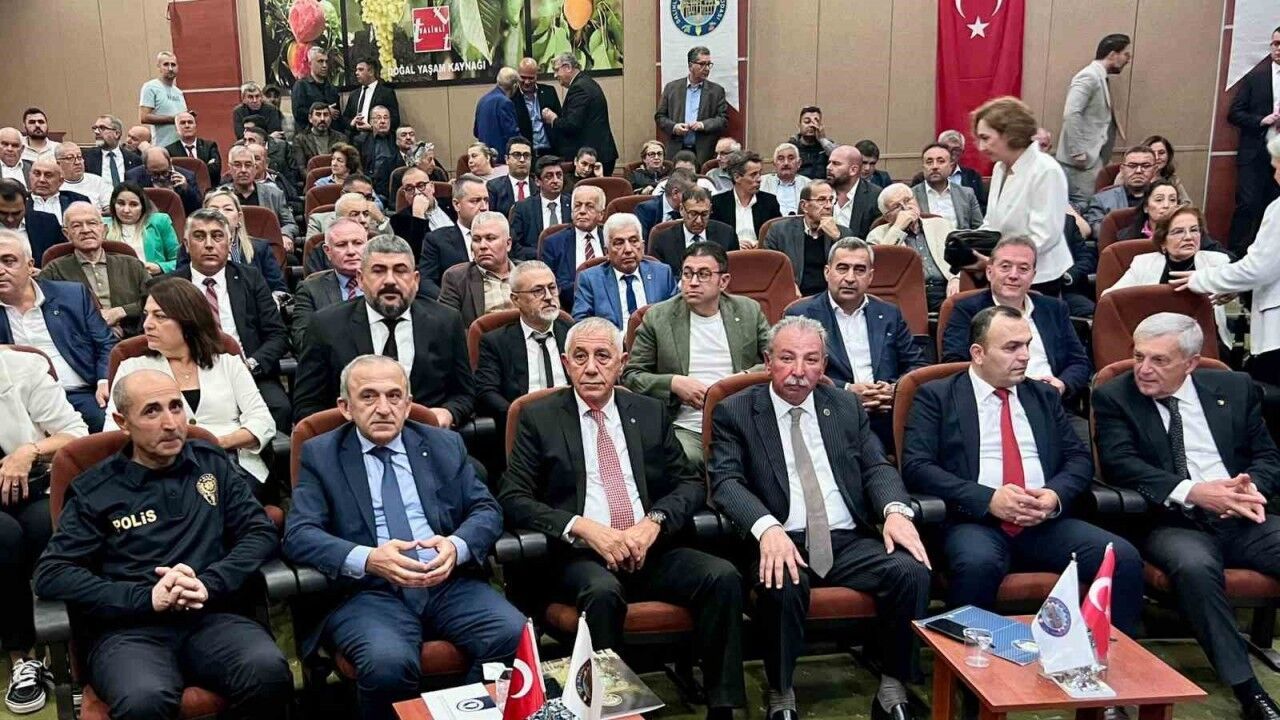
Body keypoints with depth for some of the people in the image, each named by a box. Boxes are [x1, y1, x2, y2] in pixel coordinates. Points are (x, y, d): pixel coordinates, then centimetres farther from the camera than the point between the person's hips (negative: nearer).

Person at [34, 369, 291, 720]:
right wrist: (145, 597, -11)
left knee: (269, 673, -32)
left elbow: (260, 532, 9)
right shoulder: (95, 490, 10)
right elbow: (51, 574, 2)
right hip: (129, 627, -1)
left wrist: (209, 584, -10)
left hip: (213, 616, 2)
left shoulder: (213, 463, 16)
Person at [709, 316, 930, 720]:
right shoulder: (735, 412, 4)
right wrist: (767, 527, -27)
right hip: (781, 543, -3)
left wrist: (896, 509, -13)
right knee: (783, 585, -35)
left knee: (912, 571, -23)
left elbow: (877, 467, 11)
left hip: (850, 541, 4)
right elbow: (726, 481, -7)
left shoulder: (847, 407, 16)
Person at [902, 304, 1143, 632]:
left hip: (1046, 522, 4)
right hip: (975, 522, -4)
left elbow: (1079, 457, 16)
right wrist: (988, 499, -16)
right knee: (977, 565, -37)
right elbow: (916, 467, -4)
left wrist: (1057, 495, -8)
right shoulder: (936, 396, 6)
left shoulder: (1044, 396, 21)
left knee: (1124, 558, -21)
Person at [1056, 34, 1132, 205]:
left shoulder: (1102, 78, 18)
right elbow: (1071, 114, -23)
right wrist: (1077, 153, -24)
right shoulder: (1089, 76, -12)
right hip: (1083, 161, -10)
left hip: (1094, 159, 10)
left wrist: (1114, 124, 9)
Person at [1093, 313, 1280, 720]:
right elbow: (1119, 464, -9)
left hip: (1245, 520, 3)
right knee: (1193, 565, -35)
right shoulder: (1114, 397, 4)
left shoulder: (1235, 388, 13)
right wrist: (1191, 492, -23)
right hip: (1172, 523, -3)